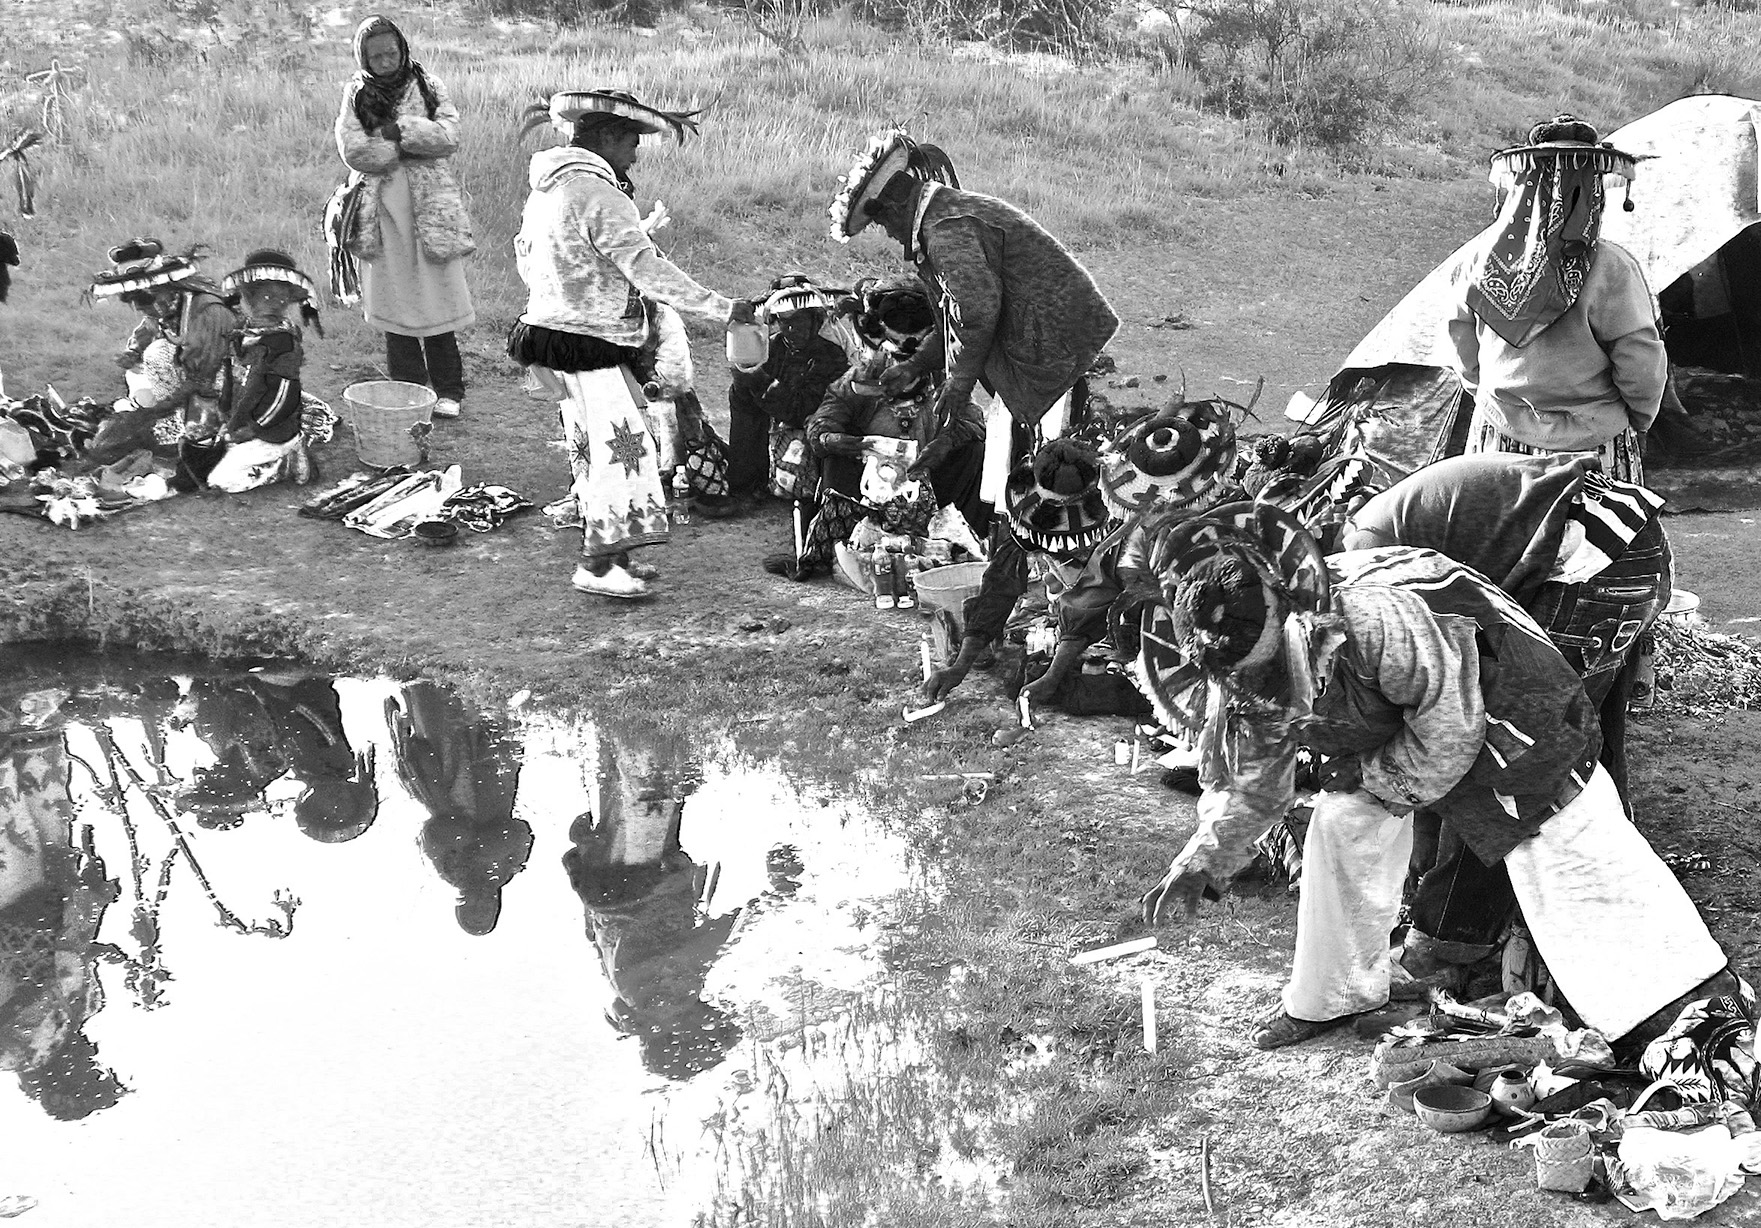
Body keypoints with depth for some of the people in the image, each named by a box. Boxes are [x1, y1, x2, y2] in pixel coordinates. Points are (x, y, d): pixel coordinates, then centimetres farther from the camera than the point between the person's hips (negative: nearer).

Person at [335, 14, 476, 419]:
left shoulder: (427, 86, 7)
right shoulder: (357, 94, 6)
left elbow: (449, 135, -7)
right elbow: (353, 150, -8)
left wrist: (395, 131, -13)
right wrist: (415, 143, -9)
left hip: (430, 209, -1)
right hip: (380, 213, 1)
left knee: (437, 300, -2)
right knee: (393, 303, 2)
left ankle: (448, 390, 6)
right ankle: (406, 389, 11)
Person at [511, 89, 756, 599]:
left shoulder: (545, 188, 11)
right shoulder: (598, 194, -18)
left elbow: (525, 256, 21)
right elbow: (647, 268, -21)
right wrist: (723, 309, -17)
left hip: (548, 325, 10)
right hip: (588, 343, -10)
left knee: (592, 450, 16)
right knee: (620, 444, -6)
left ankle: (605, 553, 23)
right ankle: (598, 565, -4)